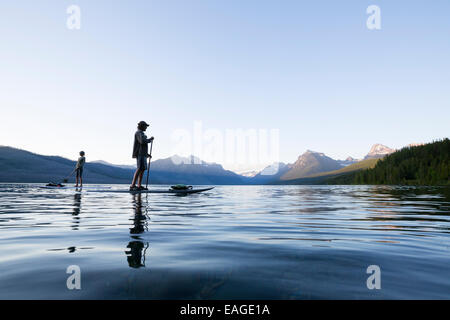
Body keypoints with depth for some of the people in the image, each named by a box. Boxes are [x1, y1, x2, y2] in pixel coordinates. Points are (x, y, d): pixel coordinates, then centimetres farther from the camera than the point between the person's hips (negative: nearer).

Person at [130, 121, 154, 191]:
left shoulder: (141, 134, 24)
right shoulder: (138, 133, -7)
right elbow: (142, 142, -24)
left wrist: (147, 154, 24)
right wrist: (150, 139, -8)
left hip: (142, 154, 11)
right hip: (140, 154, -11)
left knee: (143, 169, 7)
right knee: (139, 169, -19)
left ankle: (139, 186, 8)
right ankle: (132, 186, -24)